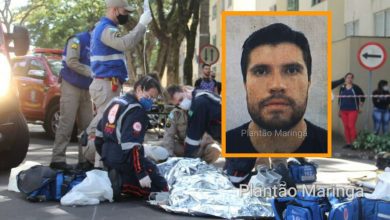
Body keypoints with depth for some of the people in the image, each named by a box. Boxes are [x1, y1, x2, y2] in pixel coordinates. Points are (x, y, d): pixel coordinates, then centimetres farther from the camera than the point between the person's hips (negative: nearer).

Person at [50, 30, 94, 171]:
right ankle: (57, 159, -10)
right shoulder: (77, 40, -7)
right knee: (66, 124, -11)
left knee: (87, 125, 4)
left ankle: (85, 159, 8)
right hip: (71, 86, -7)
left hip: (86, 89, 8)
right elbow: (71, 62, -16)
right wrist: (91, 71, -16)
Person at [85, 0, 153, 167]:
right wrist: (142, 24, -25)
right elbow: (126, 43, -31)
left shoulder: (105, 28, 22)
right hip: (106, 85, -11)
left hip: (106, 84, 11)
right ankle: (101, 164, -11)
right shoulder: (106, 29, -15)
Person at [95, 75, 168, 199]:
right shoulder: (136, 111, -15)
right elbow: (131, 146, -24)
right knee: (161, 188, -2)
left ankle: (114, 180, 1)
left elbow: (99, 134, 17)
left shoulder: (115, 102, 12)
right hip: (125, 160, -9)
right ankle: (120, 184, -17)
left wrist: (106, 157, 26)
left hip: (108, 158, 9)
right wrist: (141, 175, -23)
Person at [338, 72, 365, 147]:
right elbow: (339, 99, 14)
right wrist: (339, 110, 13)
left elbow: (363, 97, 7)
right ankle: (348, 143, 10)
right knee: (346, 127, 4)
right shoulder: (342, 88, 9)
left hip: (353, 110, -4)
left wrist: (360, 107, 7)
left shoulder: (355, 88, -2)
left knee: (351, 126, -11)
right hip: (343, 110, 4)